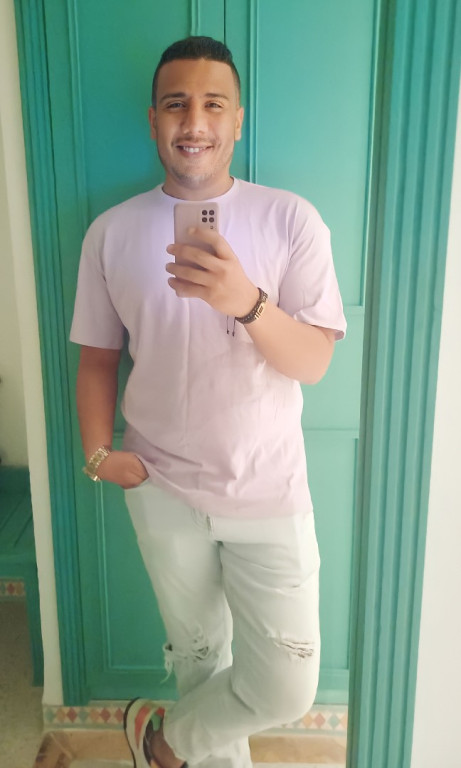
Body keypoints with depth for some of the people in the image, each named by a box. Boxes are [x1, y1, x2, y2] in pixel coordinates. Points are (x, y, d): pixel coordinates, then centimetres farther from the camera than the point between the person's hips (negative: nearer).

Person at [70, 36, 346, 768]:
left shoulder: (291, 220, -8)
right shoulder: (111, 232, -1)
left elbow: (313, 363, -13)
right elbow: (98, 357, 5)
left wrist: (248, 302, -31)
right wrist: (98, 451, -10)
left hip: (268, 492, -1)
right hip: (162, 490, 2)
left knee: (286, 689, 3)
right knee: (199, 653, 21)